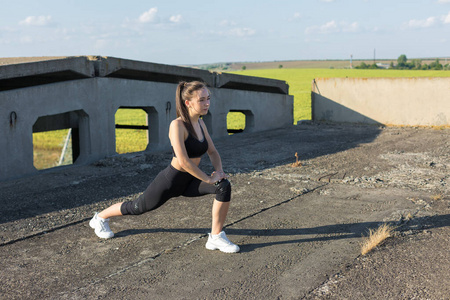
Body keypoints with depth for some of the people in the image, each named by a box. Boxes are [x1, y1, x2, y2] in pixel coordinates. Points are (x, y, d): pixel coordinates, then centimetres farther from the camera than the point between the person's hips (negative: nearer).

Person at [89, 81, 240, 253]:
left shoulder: (200, 123, -1)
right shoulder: (177, 125, -25)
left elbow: (213, 152, 9)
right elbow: (183, 161, -32)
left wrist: (219, 170, -10)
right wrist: (208, 179, -25)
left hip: (189, 182, 6)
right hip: (170, 181, -6)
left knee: (224, 186, -18)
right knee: (137, 207, 16)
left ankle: (216, 238, -8)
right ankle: (100, 217, 45)